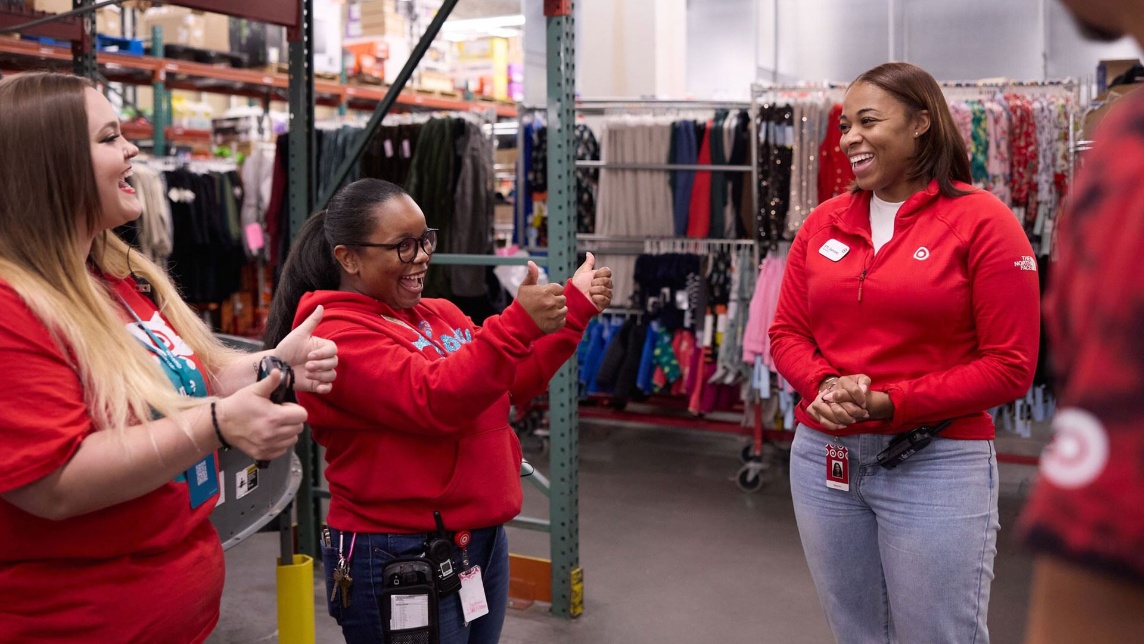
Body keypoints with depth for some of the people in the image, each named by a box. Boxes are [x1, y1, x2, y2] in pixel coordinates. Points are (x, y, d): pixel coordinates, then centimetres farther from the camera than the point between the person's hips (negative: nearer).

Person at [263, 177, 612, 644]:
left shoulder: (439, 314, 10)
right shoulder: (335, 336, -14)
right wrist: (519, 324, -31)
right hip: (398, 558, -8)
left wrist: (576, 306, 3)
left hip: (483, 541, 8)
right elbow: (435, 400, -26)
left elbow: (514, 384, 10)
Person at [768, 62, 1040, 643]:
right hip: (822, 457, 5)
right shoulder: (823, 223, 7)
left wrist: (890, 403, -18)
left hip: (937, 465, -5)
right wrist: (824, 385, -12)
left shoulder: (982, 221, -9)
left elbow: (1009, 367, -12)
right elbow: (787, 333, 9)